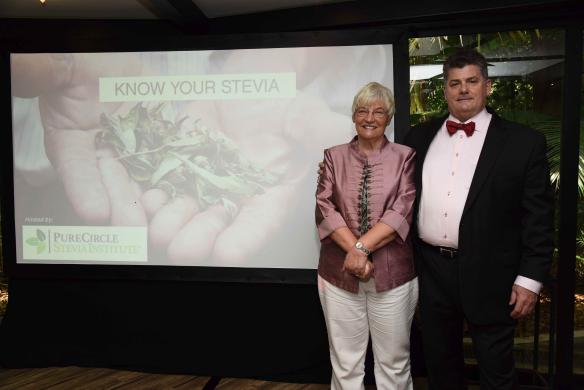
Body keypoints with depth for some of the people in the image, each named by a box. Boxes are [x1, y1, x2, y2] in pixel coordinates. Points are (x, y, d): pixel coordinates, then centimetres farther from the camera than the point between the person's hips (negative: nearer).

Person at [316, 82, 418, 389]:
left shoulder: (405, 157, 3)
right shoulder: (334, 157, 7)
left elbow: (403, 212, -9)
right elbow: (325, 208, -4)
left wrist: (362, 247, -18)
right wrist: (354, 250, -15)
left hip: (392, 272, -1)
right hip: (339, 272, 1)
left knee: (394, 362, 12)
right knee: (345, 363, 11)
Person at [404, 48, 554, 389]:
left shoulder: (524, 142, -4)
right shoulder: (420, 137, 6)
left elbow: (539, 217, -5)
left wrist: (530, 279, -9)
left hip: (489, 275, -3)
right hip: (431, 270, 4)